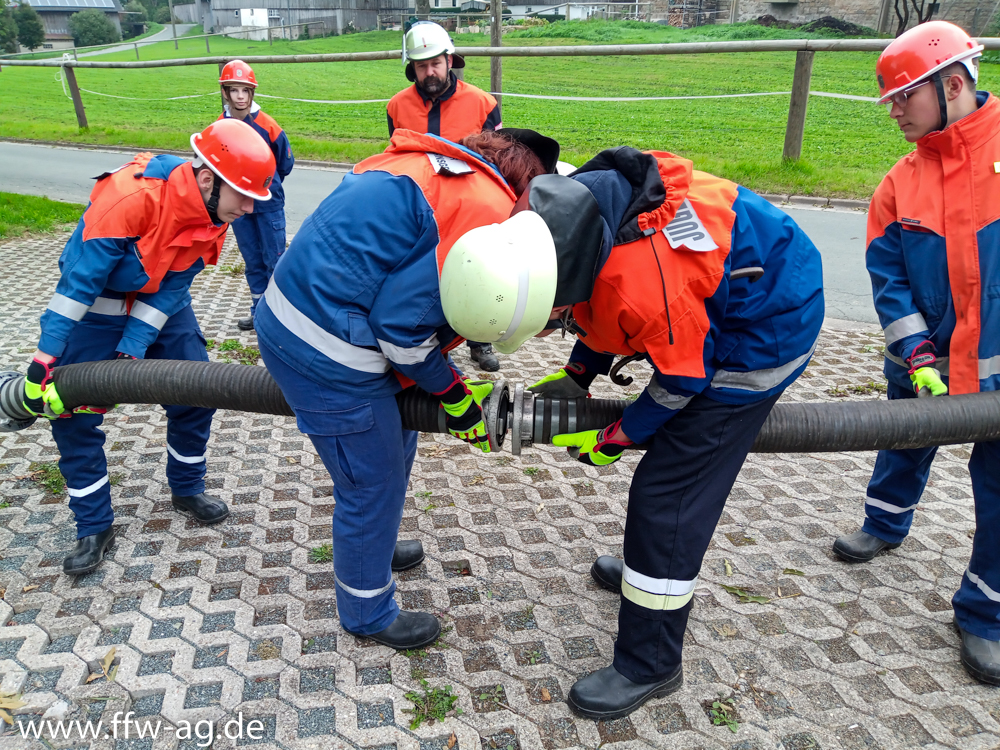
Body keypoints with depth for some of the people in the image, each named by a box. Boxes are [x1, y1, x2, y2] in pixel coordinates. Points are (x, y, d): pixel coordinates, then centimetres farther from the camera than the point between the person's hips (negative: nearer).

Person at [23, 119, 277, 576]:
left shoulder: (215, 214, -16)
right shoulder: (131, 196, -35)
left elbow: (171, 291, -17)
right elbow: (79, 280, -31)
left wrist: (131, 353, -25)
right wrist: (46, 358, -30)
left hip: (161, 303, 5)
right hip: (97, 303, -4)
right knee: (73, 414, -4)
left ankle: (187, 488, 26)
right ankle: (94, 528, 11)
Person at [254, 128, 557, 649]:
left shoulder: (430, 161, 11)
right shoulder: (489, 212, -18)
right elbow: (403, 321, -20)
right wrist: (452, 390, -5)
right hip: (326, 357, -10)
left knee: (394, 444, 28)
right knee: (374, 484, 10)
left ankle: (373, 546, 54)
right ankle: (368, 614, 35)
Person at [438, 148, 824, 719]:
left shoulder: (643, 288, -40)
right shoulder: (566, 217, -14)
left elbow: (683, 378, -21)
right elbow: (604, 305, 6)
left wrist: (614, 440, -9)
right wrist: (577, 376, 7)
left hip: (770, 324, -9)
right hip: (727, 301, 9)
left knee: (665, 493, -8)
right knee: (678, 458, 22)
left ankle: (650, 666, 8)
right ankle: (653, 568, 46)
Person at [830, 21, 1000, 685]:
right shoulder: (903, 181, 1)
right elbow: (887, 274, -1)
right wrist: (917, 354, -11)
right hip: (926, 360, 3)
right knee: (906, 446, 22)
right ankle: (887, 523, 52)